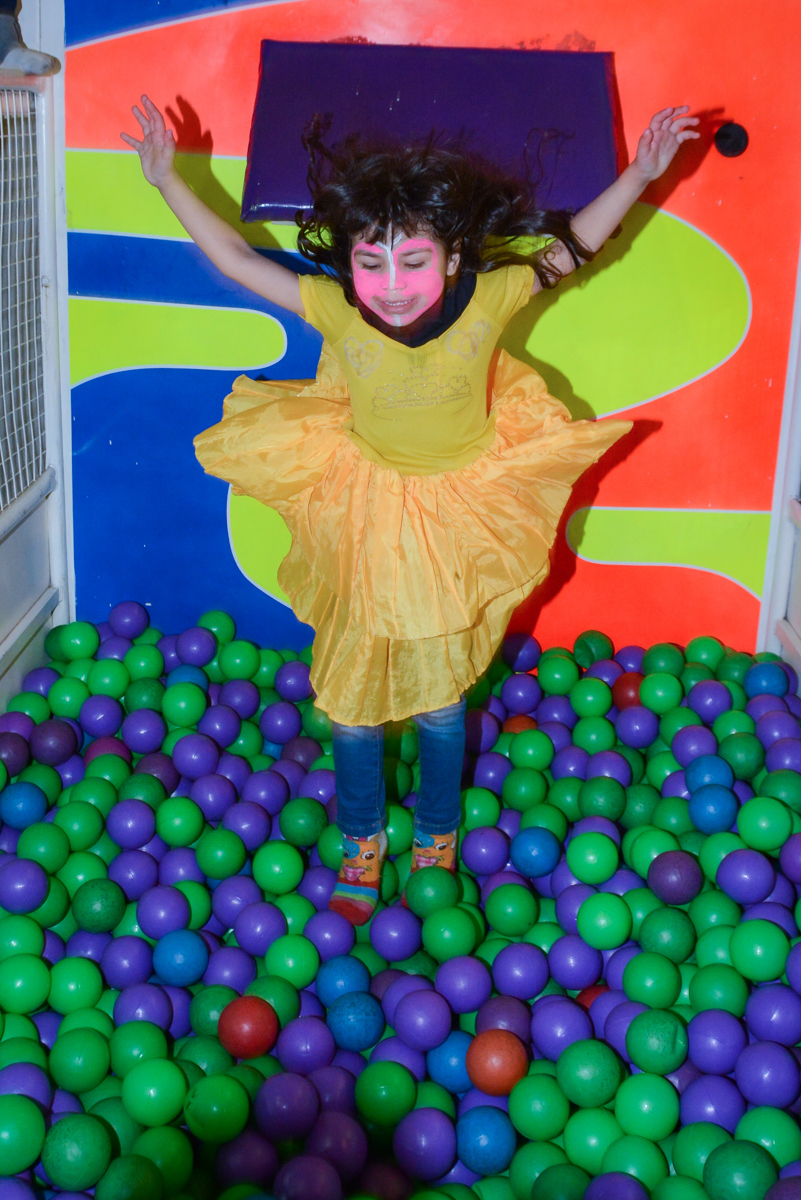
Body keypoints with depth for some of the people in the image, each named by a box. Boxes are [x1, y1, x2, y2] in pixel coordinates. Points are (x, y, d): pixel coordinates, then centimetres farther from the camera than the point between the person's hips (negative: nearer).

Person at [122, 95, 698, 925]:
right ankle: (362, 841, 34)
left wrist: (638, 175, -14)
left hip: (459, 520, 0)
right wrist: (167, 179, -13)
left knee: (440, 694, 13)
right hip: (364, 520, 1)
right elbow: (235, 258, -12)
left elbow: (572, 243, -9)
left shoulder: (490, 299, -23)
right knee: (352, 689, 11)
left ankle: (437, 840, 37)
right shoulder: (336, 310, -22)